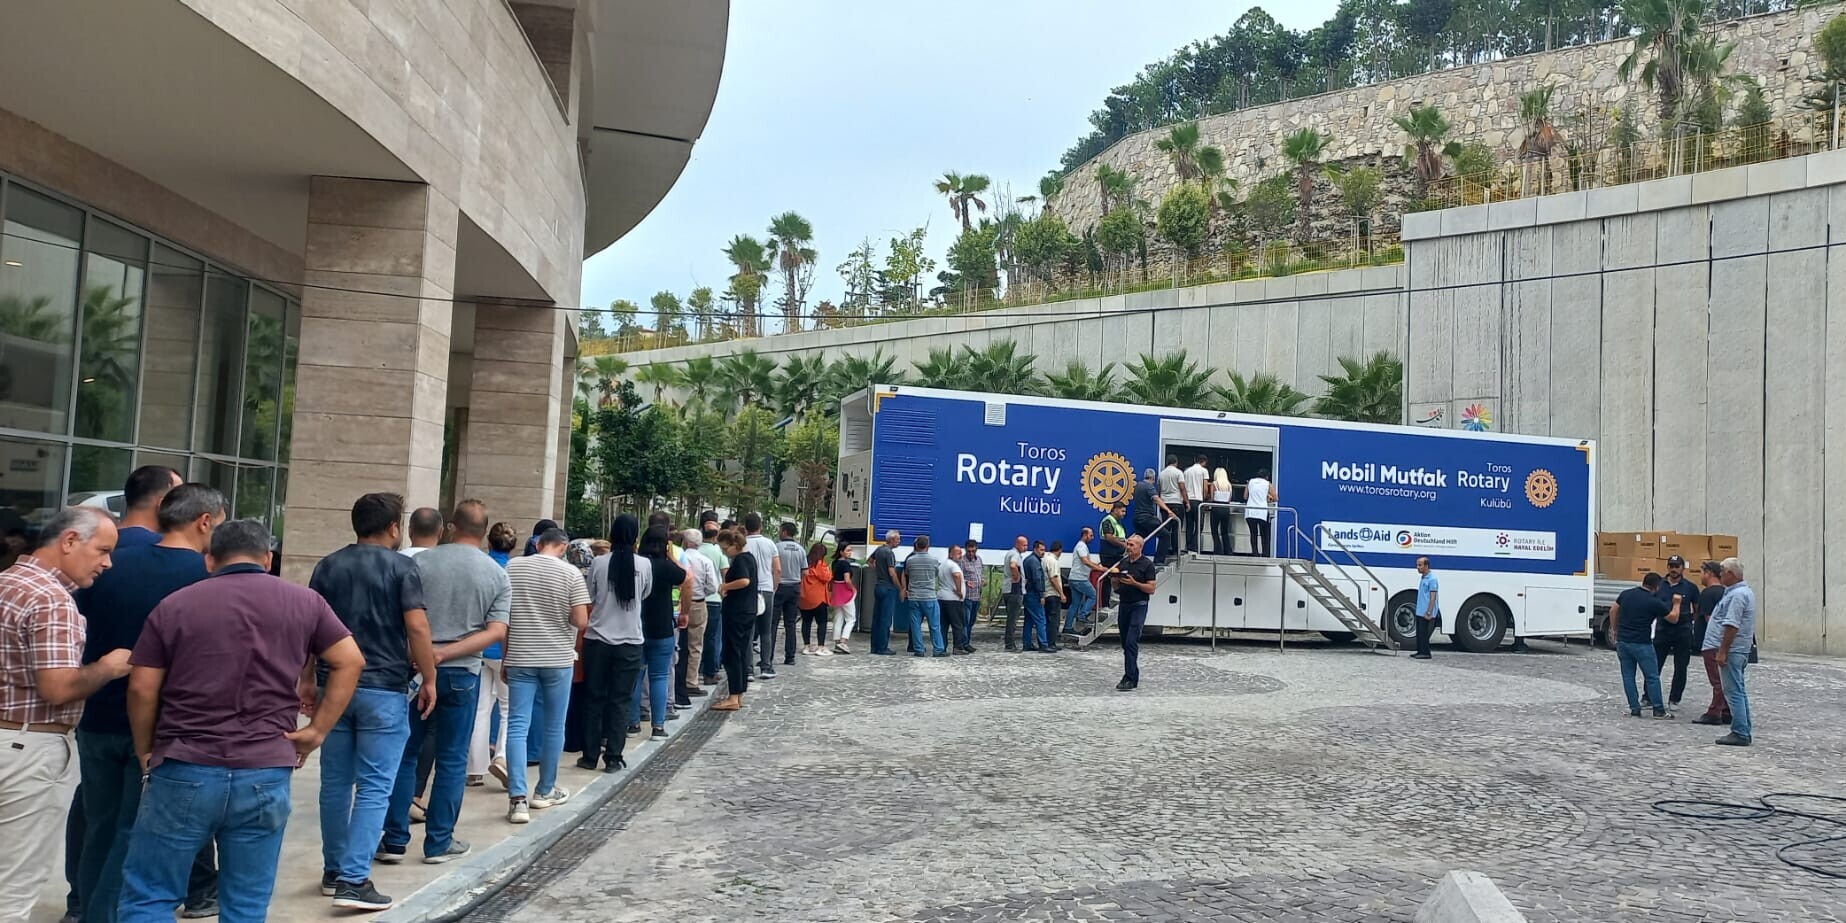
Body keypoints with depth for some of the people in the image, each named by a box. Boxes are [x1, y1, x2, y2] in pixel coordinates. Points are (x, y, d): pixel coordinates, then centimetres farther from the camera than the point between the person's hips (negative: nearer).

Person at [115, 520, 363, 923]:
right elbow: (350, 662, 3)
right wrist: (318, 730, 4)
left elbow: (142, 688, 2)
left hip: (184, 771, -1)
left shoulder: (174, 604, 4)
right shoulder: (305, 602, 6)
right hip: (267, 775, 1)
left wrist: (145, 752, 15)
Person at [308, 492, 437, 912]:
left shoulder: (327, 566, 8)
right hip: (384, 689, -5)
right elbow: (417, 628, -14)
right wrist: (429, 679, -5)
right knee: (374, 787, -2)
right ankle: (354, 879, -7)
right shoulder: (402, 567, -7)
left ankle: (333, 871, 24)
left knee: (335, 783, 14)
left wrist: (308, 680, 17)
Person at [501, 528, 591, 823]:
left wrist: (505, 657, 15)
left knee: (517, 726, 1)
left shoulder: (512, 568, 1)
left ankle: (517, 799, -8)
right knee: (553, 727, 13)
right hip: (557, 659, -1)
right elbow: (581, 622, -12)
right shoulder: (570, 573, -8)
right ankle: (545, 791, 25)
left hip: (520, 658, 2)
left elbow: (501, 616, 5)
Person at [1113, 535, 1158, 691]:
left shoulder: (1147, 564, -6)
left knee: (1131, 642, -14)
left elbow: (1151, 589, -9)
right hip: (1124, 605, 7)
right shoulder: (1123, 562, 12)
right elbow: (1116, 587, 16)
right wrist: (1116, 579, -6)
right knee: (1125, 643, 10)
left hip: (1139, 605, -7)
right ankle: (1130, 674, 20)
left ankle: (1131, 680, -15)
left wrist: (1134, 583, -21)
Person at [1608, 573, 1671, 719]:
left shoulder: (1626, 594, 3)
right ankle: (1658, 710, 8)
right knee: (1652, 677, 4)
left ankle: (1634, 708, 10)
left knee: (1628, 676, 9)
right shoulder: (1654, 603, -9)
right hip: (1642, 644, -5)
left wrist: (1614, 630, 23)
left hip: (1622, 641, 5)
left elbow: (1613, 611, 12)